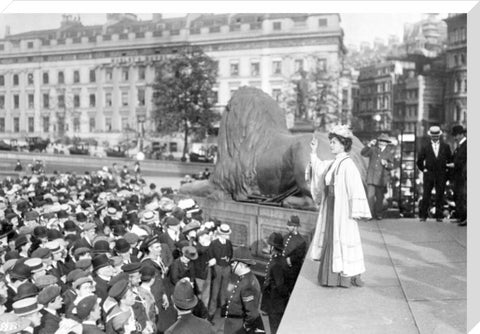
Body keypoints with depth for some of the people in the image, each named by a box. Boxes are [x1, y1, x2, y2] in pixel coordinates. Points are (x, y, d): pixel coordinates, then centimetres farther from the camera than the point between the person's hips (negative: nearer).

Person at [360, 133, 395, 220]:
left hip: (381, 179, 0)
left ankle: (379, 214, 21)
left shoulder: (389, 152, 5)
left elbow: (391, 166, 3)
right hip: (371, 177, 0)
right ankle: (370, 214, 2)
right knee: (370, 196, -7)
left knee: (380, 197, 6)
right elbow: (363, 153, -9)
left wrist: (386, 164, -19)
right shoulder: (373, 149, 6)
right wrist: (369, 145, -22)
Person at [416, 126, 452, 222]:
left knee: (440, 196, 3)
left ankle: (439, 216, 10)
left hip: (441, 175, 1)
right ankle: (423, 215, 2)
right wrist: (423, 169, 2)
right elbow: (419, 161, 8)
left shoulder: (445, 146, 5)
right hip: (428, 174, -1)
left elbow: (450, 160, 12)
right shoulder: (425, 147, 2)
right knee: (426, 195, -3)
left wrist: (446, 170, 7)